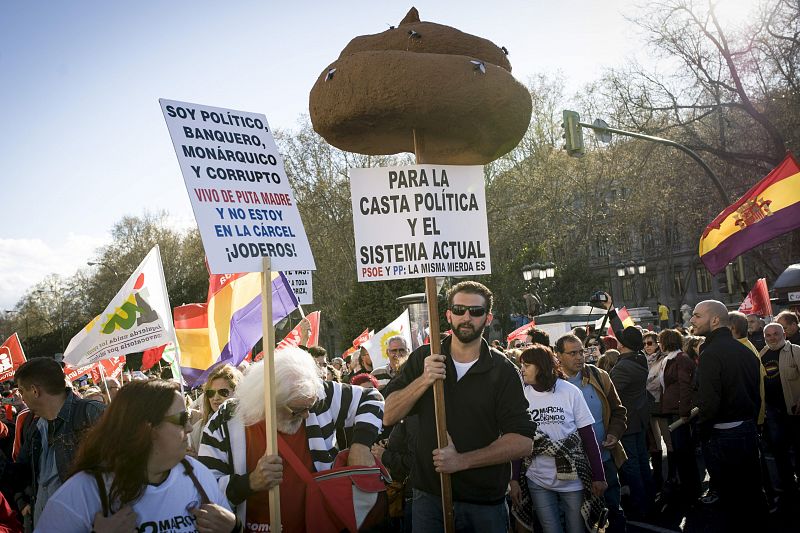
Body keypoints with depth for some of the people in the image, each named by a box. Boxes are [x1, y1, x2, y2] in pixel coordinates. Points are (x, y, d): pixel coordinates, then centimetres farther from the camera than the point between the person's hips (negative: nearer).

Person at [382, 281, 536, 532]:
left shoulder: (503, 371, -6)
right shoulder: (423, 358, 0)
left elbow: (523, 442, -12)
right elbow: (388, 417, -4)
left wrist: (461, 461, -20)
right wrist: (423, 380, -19)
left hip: (486, 504, -1)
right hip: (429, 496, 1)